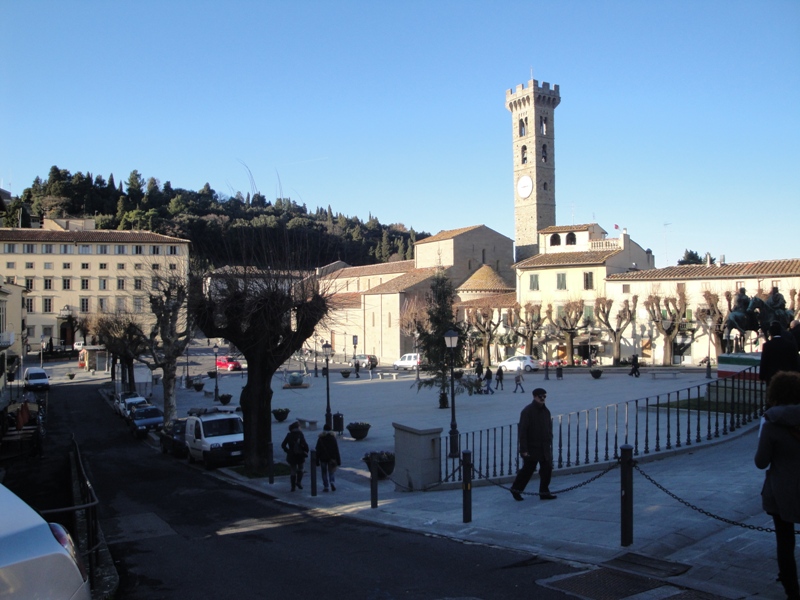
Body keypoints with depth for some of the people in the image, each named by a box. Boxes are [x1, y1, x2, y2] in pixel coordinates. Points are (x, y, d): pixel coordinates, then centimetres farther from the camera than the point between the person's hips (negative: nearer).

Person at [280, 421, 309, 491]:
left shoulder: (289, 435, -2)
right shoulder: (300, 434, -10)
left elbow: (283, 445, -1)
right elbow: (305, 444, -18)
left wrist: (287, 451, 9)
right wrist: (306, 451, -3)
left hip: (292, 456, 2)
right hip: (300, 455, -2)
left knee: (293, 471, 9)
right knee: (300, 469, 19)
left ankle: (293, 486, 8)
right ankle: (298, 481, 3)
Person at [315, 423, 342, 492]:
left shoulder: (320, 438, -5)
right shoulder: (333, 437, -2)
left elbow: (317, 450, -4)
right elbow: (336, 450, -2)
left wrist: (317, 460, 1)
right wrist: (338, 460, 2)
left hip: (323, 458, -1)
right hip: (331, 458, 1)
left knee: (324, 473, 10)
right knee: (331, 472, 13)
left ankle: (325, 487, 7)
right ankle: (332, 482, -12)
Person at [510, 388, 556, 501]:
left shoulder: (546, 411, 9)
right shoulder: (527, 411, -13)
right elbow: (522, 432, -16)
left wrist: (549, 444, 13)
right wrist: (523, 449, -19)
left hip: (544, 448, 7)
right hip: (531, 448, -7)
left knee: (547, 469, 6)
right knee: (528, 469, 1)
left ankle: (544, 492, 17)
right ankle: (516, 489, 18)